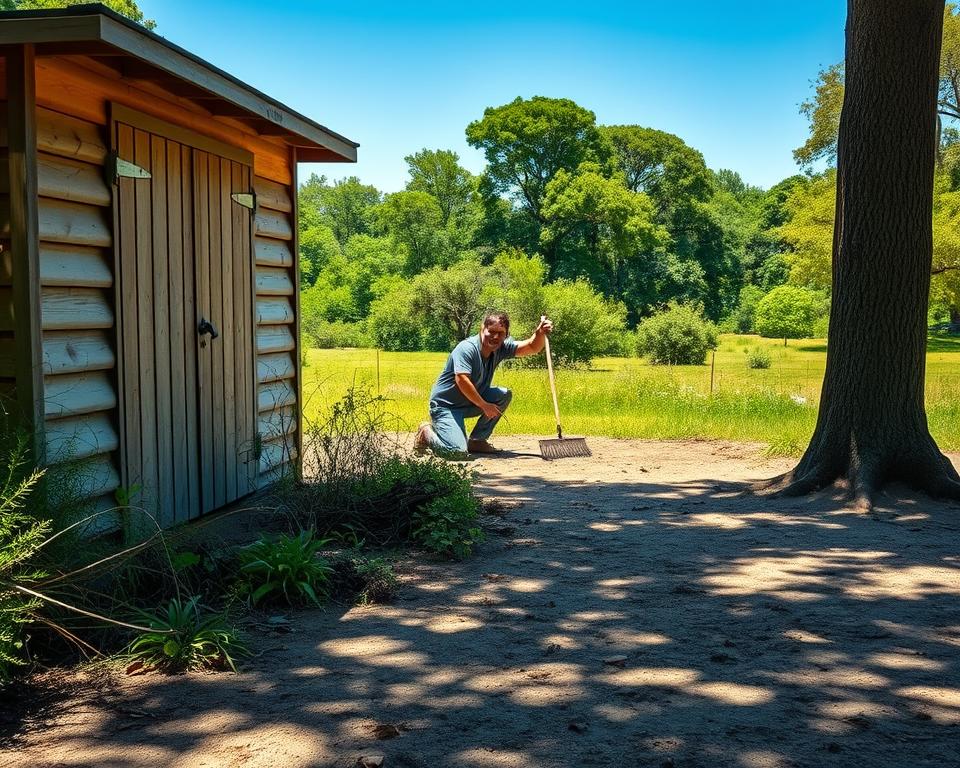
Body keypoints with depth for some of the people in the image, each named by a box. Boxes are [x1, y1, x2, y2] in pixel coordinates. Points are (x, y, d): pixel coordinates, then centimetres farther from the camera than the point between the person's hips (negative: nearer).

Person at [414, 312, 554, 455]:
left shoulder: (501, 348, -1)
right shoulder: (466, 348, -23)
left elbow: (532, 348, -2)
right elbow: (462, 380, -31)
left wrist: (540, 333, -25)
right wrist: (485, 406, -25)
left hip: (471, 403, 8)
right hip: (445, 405, -8)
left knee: (504, 395, -10)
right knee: (457, 450, -25)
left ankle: (477, 441, 3)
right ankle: (427, 432, 7)